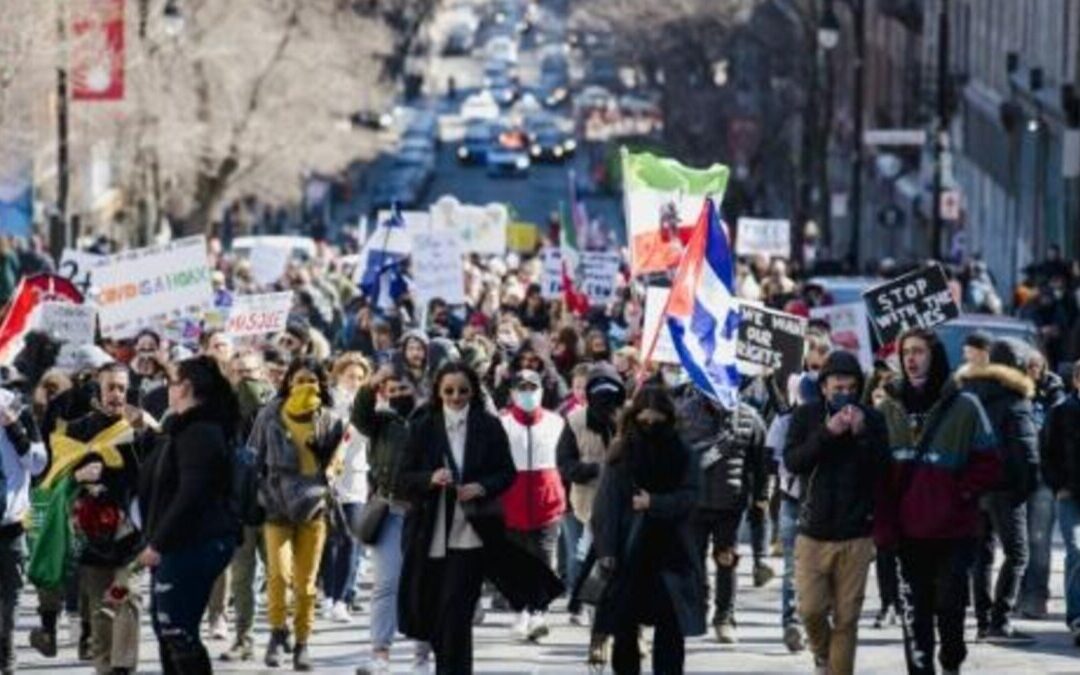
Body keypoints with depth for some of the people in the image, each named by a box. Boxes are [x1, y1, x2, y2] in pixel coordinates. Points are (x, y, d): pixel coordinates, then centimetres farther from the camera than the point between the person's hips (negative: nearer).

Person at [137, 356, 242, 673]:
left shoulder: (199, 432, -16)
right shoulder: (184, 429, 19)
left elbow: (191, 495, -25)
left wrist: (158, 543, -23)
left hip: (193, 542, -11)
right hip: (181, 543, 11)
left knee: (178, 631, -12)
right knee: (166, 625, 17)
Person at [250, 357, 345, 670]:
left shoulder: (329, 420, 3)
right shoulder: (270, 415, 2)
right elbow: (254, 459, 7)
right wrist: (256, 497, 2)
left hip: (312, 507, 1)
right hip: (276, 506, -1)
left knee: (306, 582, 2)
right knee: (279, 573, -16)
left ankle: (302, 643, 14)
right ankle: (277, 633, 4)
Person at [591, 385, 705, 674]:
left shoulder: (681, 454, 3)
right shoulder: (622, 453, 0)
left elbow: (690, 495, -3)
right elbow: (606, 503, -3)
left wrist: (654, 503, -18)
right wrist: (606, 549, -11)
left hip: (670, 551, 0)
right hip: (628, 551, 0)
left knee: (670, 626, -2)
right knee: (625, 625, 5)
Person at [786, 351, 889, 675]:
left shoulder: (872, 420, 2)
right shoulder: (806, 416, 2)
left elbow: (883, 468, -4)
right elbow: (792, 461, -9)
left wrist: (862, 435, -18)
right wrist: (827, 433, -21)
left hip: (855, 535, 0)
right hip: (813, 531, 0)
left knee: (846, 617, 0)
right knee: (811, 609, -3)